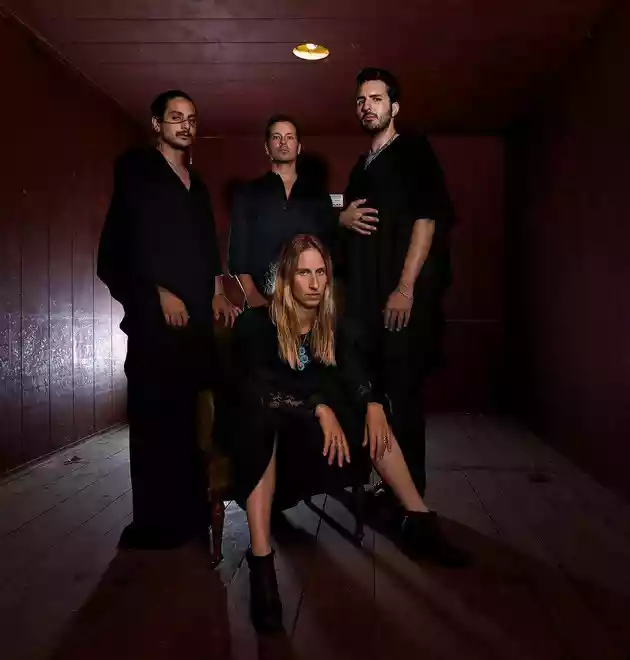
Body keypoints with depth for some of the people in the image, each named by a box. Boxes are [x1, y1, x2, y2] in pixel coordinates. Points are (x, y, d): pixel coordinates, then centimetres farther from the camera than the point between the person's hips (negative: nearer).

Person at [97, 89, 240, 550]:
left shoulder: (197, 182, 24)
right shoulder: (136, 168, 6)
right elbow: (135, 234, -7)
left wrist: (217, 291, 4)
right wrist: (161, 292, -14)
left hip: (196, 309, 6)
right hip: (154, 308, -6)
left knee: (188, 410, 5)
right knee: (156, 412, -4)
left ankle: (189, 510, 14)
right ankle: (157, 520, 4)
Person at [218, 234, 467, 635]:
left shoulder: (334, 327, 2)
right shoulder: (256, 324, -12)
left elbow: (356, 378, -11)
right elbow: (258, 388, -23)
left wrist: (374, 405, -32)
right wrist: (319, 408, -33)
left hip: (312, 421, 5)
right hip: (260, 423, -5)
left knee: (370, 410, -12)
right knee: (265, 425, -37)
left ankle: (419, 521, -11)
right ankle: (261, 564, -45)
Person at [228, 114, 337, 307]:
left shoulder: (318, 193, 12)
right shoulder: (248, 194, 8)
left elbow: (332, 246, 8)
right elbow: (239, 250, 1)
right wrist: (251, 295, -12)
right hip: (263, 300, -1)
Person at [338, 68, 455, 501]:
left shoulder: (415, 152, -1)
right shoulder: (362, 165, 21)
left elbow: (427, 218, -13)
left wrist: (406, 289, -21)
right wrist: (343, 218, 3)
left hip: (403, 295, -8)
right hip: (365, 296, 8)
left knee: (402, 393, -5)